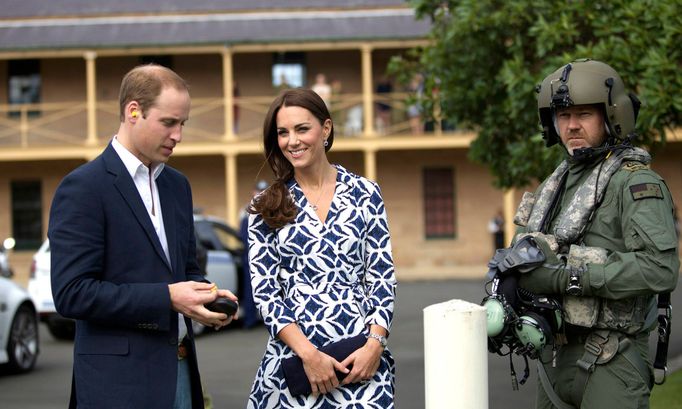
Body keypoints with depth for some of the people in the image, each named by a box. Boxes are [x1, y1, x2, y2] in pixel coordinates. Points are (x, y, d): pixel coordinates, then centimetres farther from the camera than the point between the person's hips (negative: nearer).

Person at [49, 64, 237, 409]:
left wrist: (205, 296, 0)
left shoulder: (177, 185, 14)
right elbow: (71, 293, -17)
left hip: (179, 371, 7)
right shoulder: (83, 187, -10)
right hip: (120, 380, -7)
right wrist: (167, 298, -19)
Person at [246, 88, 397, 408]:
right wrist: (309, 354, -11)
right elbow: (264, 290, 0)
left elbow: (382, 277, 4)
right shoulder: (265, 208, 5)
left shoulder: (365, 193, 5)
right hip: (292, 356, 0)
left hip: (362, 360, 0)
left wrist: (375, 345, -9)